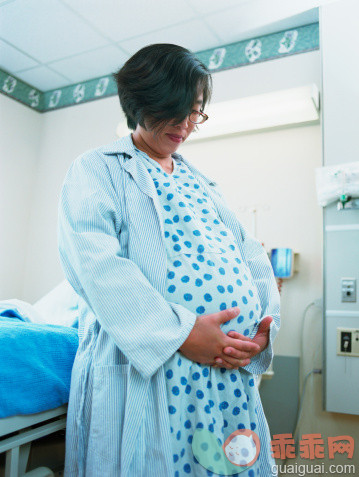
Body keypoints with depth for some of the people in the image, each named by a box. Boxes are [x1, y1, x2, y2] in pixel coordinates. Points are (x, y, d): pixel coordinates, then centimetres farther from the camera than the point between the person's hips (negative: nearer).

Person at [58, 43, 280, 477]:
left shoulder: (201, 183, 20)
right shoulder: (96, 169, 2)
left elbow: (248, 253, 13)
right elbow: (94, 260, -14)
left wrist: (265, 322, -5)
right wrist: (177, 331, -21)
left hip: (229, 366, 6)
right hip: (141, 365, -5)